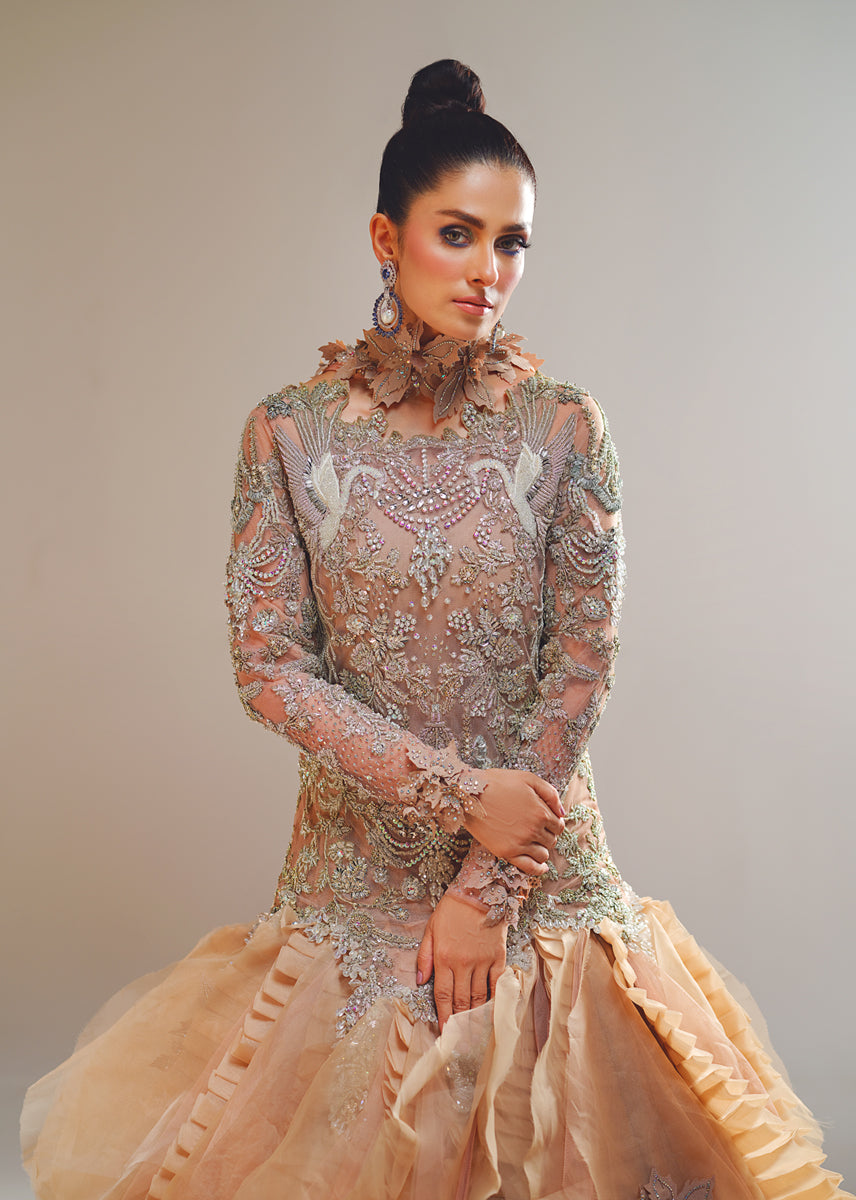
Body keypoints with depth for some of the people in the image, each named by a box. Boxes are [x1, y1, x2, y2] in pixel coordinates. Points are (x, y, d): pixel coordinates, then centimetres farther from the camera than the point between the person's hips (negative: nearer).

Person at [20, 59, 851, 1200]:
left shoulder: (565, 430, -7)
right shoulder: (290, 432, -7)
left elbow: (581, 671, -7)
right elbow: (270, 668, -8)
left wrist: (487, 889, -10)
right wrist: (460, 792, -14)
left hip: (539, 862, 0)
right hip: (357, 863, 0)